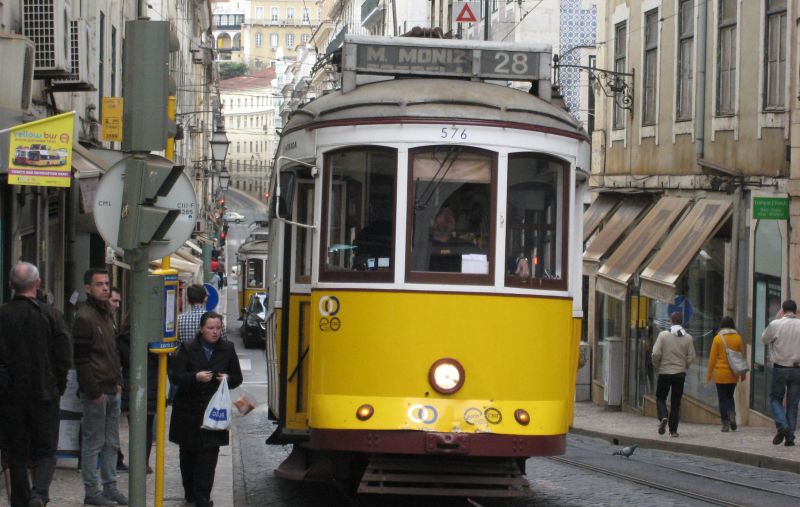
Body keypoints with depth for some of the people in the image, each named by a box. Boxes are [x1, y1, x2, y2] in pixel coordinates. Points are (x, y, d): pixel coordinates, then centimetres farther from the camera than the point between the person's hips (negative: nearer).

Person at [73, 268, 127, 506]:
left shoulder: (106, 314, 15)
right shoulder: (84, 317, -13)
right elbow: (81, 359, -17)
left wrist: (118, 381, 14)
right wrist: (94, 392, -18)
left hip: (112, 390, 9)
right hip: (96, 392, -9)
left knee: (111, 443, 12)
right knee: (93, 443, -2)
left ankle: (110, 487, 19)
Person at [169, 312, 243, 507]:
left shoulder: (227, 350, 6)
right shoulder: (187, 350, -1)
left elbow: (237, 378, 13)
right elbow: (175, 376, -6)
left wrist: (228, 379, -10)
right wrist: (196, 377, -22)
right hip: (188, 409, 0)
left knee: (209, 452, -9)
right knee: (188, 452, 9)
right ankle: (190, 491, 23)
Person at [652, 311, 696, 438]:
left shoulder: (663, 335, -8)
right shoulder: (688, 337, 0)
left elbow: (656, 354, -12)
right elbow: (691, 357, -2)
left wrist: (657, 366, 5)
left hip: (664, 372, -2)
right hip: (680, 373, 2)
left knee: (660, 397, 13)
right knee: (676, 401, 9)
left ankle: (663, 417, -15)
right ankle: (673, 430, 8)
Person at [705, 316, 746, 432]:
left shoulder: (718, 338, -7)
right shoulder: (738, 338, -1)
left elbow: (712, 358, -5)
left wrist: (709, 374, 3)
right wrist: (743, 373, 12)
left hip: (721, 374, -3)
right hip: (733, 374, 3)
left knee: (723, 399, 4)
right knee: (730, 396, 19)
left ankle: (725, 424, 0)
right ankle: (732, 415, -4)